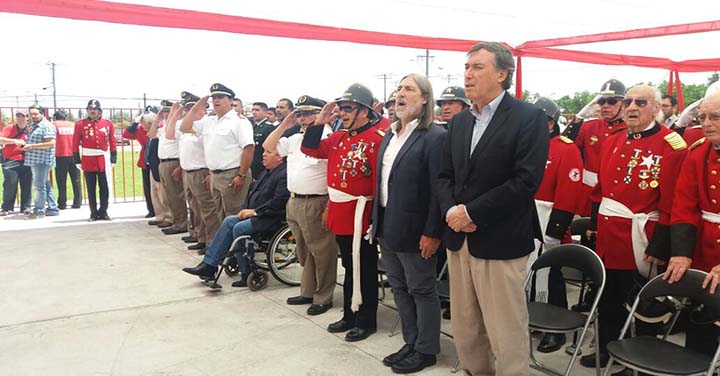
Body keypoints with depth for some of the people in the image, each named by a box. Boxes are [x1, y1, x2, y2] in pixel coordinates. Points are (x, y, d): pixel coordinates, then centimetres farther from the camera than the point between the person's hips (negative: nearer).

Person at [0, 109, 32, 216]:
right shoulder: (9, 129, 4)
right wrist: (14, 140, -20)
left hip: (26, 162, 2)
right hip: (11, 162, -2)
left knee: (26, 186, 4)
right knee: (10, 185, -2)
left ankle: (25, 207, 13)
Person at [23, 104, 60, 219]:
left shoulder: (47, 126, -10)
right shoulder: (33, 127, 19)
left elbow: (51, 143, -20)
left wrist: (31, 146, -18)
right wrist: (26, 146, 11)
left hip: (42, 160, -10)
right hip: (35, 160, 10)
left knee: (39, 186, -6)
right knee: (46, 185, 12)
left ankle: (39, 210, 0)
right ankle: (53, 208, 18)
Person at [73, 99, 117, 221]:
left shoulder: (108, 124, 4)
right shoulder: (80, 124, 2)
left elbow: (112, 143, 6)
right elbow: (75, 144, 3)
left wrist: (113, 159, 2)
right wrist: (77, 161, -1)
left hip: (103, 161, 1)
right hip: (88, 161, 0)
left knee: (104, 188, 4)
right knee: (91, 189, 5)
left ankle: (103, 211, 16)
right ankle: (93, 213, 13)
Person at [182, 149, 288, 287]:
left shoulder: (285, 174, -15)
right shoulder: (266, 172, 18)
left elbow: (278, 202, -22)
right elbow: (253, 192, 22)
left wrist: (254, 212, -17)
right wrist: (247, 210, 5)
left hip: (272, 218, -10)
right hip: (257, 215, 10)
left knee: (239, 228, -23)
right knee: (229, 221, -6)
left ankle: (247, 274, -10)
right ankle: (209, 265, -5)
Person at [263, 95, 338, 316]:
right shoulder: (295, 139, 14)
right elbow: (268, 147, 19)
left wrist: (330, 208, -24)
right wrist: (283, 125, 9)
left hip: (315, 204, -8)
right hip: (294, 203, 9)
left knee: (321, 253, 2)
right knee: (304, 253, 19)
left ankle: (323, 298, 14)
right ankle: (307, 292, 31)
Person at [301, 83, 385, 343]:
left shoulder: (377, 139, -14)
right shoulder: (339, 138, 10)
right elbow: (310, 150, 16)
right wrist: (320, 122, 5)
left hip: (361, 217, -8)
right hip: (339, 214, 8)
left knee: (364, 270, 5)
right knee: (349, 268, 18)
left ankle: (366, 321, 19)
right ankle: (350, 316, 31)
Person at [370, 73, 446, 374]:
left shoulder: (435, 136, -13)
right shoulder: (390, 135, 12)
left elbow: (439, 188, -17)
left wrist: (432, 232, -19)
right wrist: (377, 222, 13)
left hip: (414, 230, -8)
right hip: (387, 227, 8)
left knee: (422, 291, 7)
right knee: (400, 288, 17)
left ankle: (426, 350, 23)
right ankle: (411, 342, 32)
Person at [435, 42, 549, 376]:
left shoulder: (529, 117, -8)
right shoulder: (459, 121, 13)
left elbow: (526, 180, -17)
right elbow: (444, 175, 13)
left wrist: (472, 212, -17)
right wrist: (450, 210, -8)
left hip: (500, 242, -6)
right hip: (459, 239, 7)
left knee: (506, 335, 3)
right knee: (465, 332, 16)